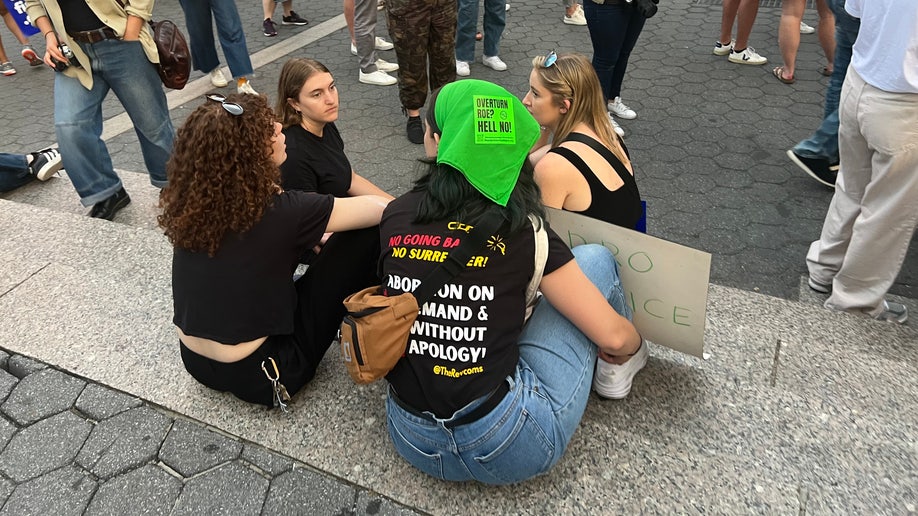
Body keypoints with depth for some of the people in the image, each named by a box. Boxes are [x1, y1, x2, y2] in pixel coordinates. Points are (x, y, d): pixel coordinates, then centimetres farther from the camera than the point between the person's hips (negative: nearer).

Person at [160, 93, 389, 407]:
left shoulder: (191, 205, -8)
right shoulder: (276, 213, -26)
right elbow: (381, 209, -16)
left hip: (195, 363, 7)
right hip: (254, 377, -6)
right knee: (368, 236, -8)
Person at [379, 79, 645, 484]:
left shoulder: (395, 216, -1)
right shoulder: (523, 231, -11)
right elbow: (614, 336, -6)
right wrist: (630, 349, 18)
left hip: (411, 441, 5)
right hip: (508, 449, -4)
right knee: (594, 258, 7)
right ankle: (619, 372, 31)